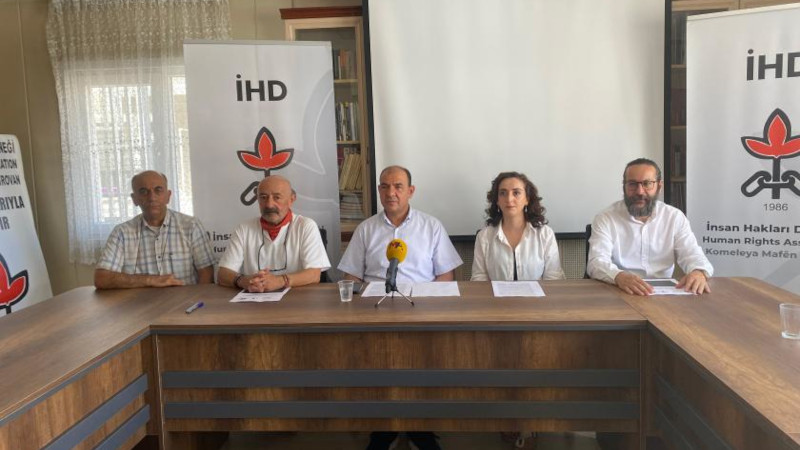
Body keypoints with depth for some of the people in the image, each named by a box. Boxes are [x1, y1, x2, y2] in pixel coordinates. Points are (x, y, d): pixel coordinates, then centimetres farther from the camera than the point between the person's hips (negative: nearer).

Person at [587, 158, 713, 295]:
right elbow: (597, 262, -15)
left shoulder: (675, 217, 7)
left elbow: (693, 255, -1)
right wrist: (620, 277, -37)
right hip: (618, 293, -3)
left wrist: (699, 272, -25)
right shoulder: (606, 219, -3)